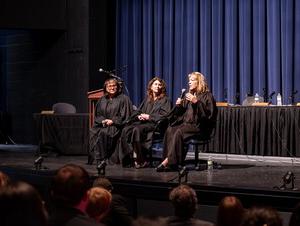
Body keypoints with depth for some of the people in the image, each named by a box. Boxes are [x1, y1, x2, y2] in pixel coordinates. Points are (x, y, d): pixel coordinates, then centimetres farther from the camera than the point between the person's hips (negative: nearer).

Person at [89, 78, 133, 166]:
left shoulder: (123, 99, 1)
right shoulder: (102, 100, 17)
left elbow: (124, 116, -5)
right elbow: (97, 115, 16)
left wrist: (112, 121, -13)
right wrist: (103, 120, -6)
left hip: (117, 126, -5)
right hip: (103, 124, 5)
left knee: (103, 132, -32)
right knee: (92, 132, -23)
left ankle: (102, 159, -25)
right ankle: (98, 158, -20)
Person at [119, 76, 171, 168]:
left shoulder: (165, 100, 8)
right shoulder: (147, 99, 25)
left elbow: (164, 115, -5)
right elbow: (138, 111, 23)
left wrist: (149, 117, -11)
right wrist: (139, 116, -2)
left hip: (154, 124, -6)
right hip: (142, 122, 6)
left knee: (137, 130, -36)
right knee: (126, 130, -25)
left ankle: (141, 160, -28)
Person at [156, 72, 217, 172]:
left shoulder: (207, 96, 3)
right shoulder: (188, 95, 24)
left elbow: (208, 112, -13)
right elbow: (180, 114, 24)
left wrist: (196, 102, -21)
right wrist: (179, 105, 3)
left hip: (199, 126, -7)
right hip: (186, 123, 7)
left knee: (179, 132, -32)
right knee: (170, 130, -24)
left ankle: (169, 160, -32)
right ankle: (169, 162, -32)